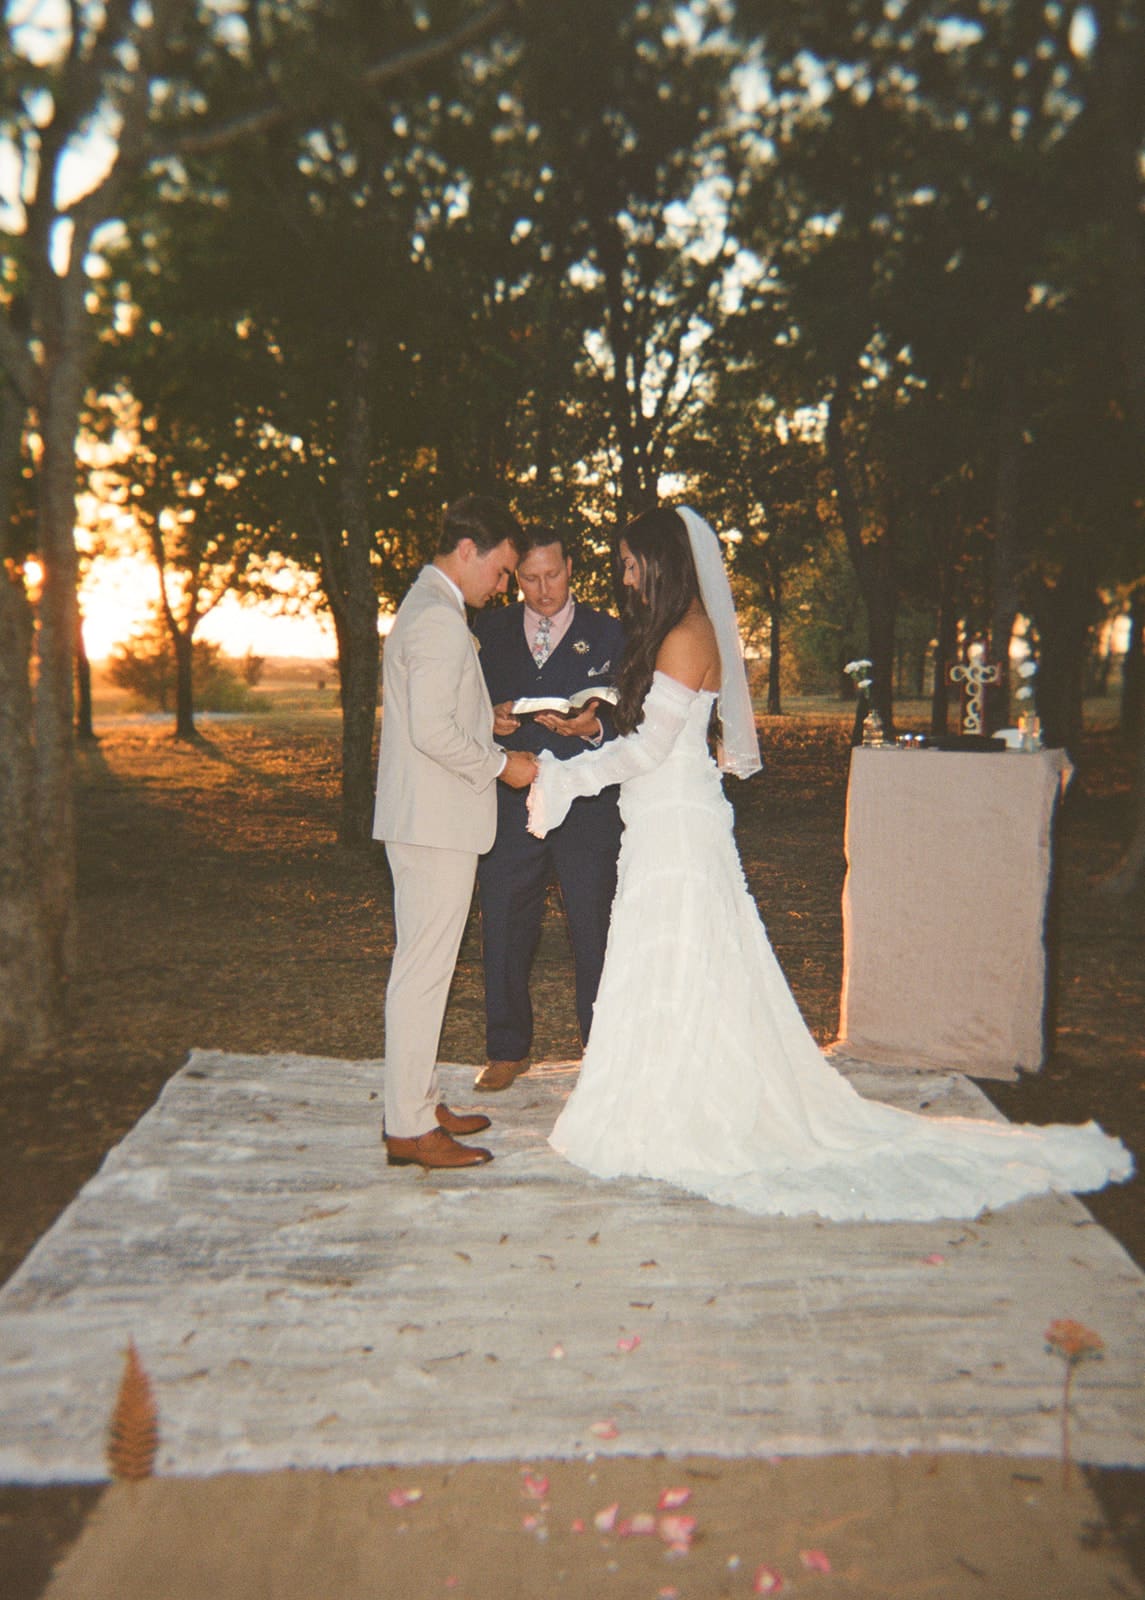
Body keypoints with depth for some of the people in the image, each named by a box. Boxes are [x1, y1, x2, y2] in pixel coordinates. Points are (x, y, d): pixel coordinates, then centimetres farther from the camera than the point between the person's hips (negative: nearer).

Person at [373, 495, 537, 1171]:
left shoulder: (425, 607, 19)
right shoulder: (440, 618, -15)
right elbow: (433, 731, -24)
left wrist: (496, 750, 16)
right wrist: (501, 765, -11)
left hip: (427, 818, 11)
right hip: (436, 822, -11)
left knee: (424, 967, 15)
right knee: (424, 970, -5)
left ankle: (420, 1103, 25)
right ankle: (409, 1128, 4)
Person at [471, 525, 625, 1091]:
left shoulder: (607, 632, 7)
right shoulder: (489, 630, 11)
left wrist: (592, 726, -19)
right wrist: (489, 720, -9)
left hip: (587, 806, -2)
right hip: (508, 804, 2)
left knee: (595, 932, 3)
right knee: (504, 931, 8)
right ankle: (507, 1050, 25)